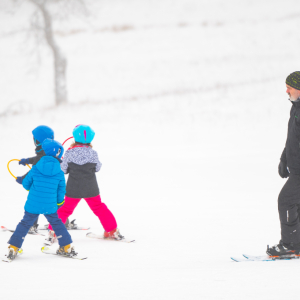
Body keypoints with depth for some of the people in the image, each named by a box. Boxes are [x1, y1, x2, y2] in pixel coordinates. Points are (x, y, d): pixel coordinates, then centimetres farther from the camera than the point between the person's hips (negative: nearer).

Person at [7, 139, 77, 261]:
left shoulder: (35, 169, -8)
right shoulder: (60, 174, -5)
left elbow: (26, 184, 3)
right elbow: (61, 191, 4)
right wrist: (59, 202, 22)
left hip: (32, 205, -1)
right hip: (50, 207, 1)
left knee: (25, 224, 12)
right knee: (56, 223, 21)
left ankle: (13, 248, 6)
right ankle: (66, 247, 23)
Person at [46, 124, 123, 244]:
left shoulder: (70, 153, -13)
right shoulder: (92, 153, -11)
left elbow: (63, 169, -3)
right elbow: (97, 168, 4)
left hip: (73, 189, -1)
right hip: (91, 188, 1)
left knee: (65, 209, 11)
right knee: (98, 207, 18)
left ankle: (53, 232, 6)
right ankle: (112, 230, 24)